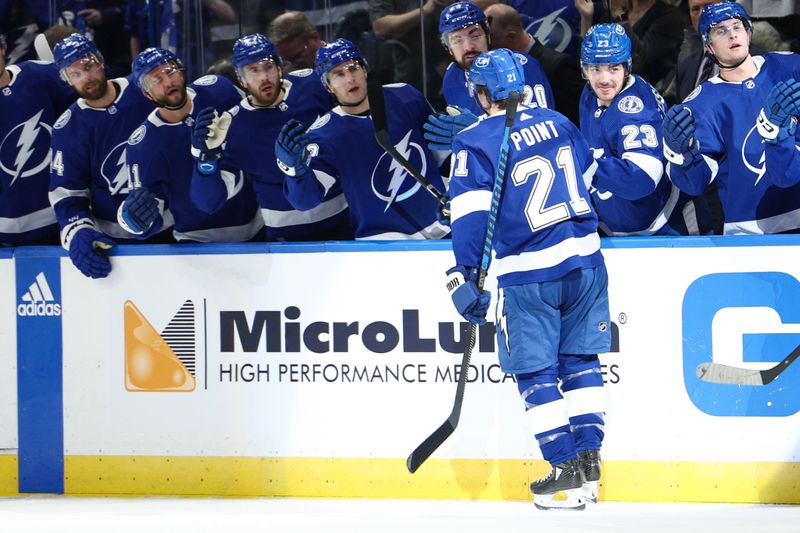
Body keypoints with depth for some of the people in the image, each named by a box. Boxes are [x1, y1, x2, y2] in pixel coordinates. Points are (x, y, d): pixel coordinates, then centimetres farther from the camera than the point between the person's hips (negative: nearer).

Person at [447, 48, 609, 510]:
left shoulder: (474, 143, -7)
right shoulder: (557, 122, 10)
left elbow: (471, 214, -13)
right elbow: (591, 174, 24)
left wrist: (469, 278, -9)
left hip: (528, 274, -5)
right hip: (585, 261, 5)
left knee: (536, 372, 4)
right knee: (581, 360, 15)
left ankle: (567, 471, -1)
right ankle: (589, 461, 10)